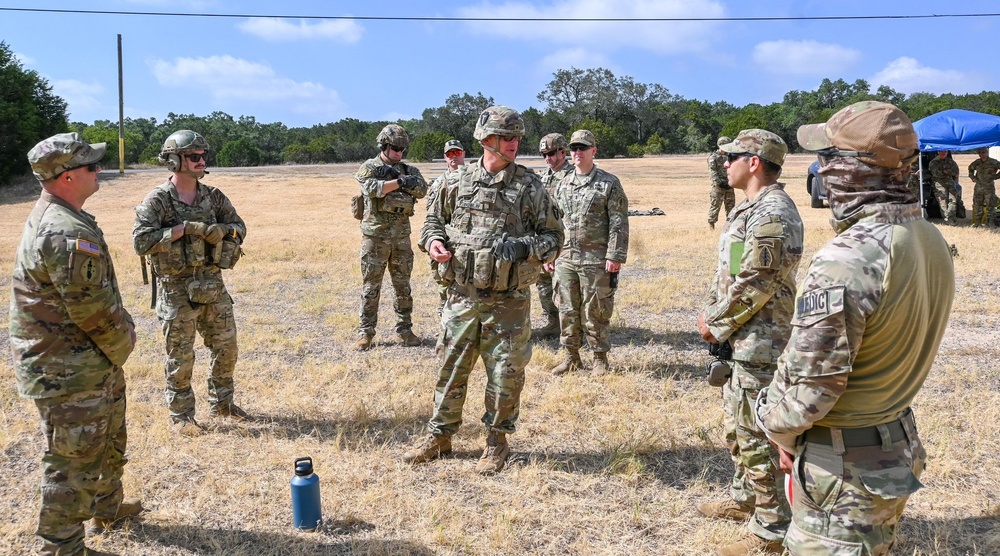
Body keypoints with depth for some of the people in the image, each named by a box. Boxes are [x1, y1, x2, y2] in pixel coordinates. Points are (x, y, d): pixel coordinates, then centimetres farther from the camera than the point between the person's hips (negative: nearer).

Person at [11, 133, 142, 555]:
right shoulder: (68, 232, -27)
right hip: (69, 372, -11)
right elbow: (92, 308, -25)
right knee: (74, 460, 4)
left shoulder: (50, 217, 8)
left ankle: (107, 508, 45)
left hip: (92, 361, 11)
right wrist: (122, 346, -8)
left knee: (108, 439, 26)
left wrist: (117, 338, 12)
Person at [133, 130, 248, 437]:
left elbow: (239, 228, 5)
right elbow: (141, 242, -19)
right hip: (177, 289, -5)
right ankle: (181, 415, 22)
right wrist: (181, 229, -21)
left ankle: (221, 402, 33)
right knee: (180, 358, 6)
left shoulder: (213, 196, 5)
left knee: (226, 348, 13)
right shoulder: (157, 200, -11)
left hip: (213, 284, 5)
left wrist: (208, 230, -13)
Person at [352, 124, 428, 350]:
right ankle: (365, 332, 9)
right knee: (370, 286, 2)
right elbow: (372, 188, -21)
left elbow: (422, 190, -7)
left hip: (401, 236, 4)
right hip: (375, 236, -4)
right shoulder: (369, 167, -1)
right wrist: (399, 181, -17)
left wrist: (396, 174, -16)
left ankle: (405, 329, 17)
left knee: (403, 286, 8)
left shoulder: (408, 169, 10)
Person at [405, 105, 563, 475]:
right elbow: (434, 220, 17)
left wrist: (528, 248, -18)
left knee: (505, 373, 5)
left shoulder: (530, 187, -1)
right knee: (451, 368, 11)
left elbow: (554, 236, 1)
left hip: (508, 301, -2)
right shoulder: (458, 183, 5)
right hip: (462, 296, 2)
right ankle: (440, 436, 28)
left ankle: (497, 442, 24)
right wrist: (433, 241, -5)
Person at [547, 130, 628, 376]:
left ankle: (600, 358, 16)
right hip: (565, 259, 5)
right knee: (567, 310, 9)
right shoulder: (562, 185, 12)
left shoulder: (609, 184, -3)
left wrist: (615, 256, -14)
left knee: (596, 311, 2)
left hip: (596, 260, -5)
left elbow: (619, 223, -7)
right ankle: (571, 356, 22)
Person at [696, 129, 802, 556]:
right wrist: (711, 313, 6)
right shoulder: (751, 208, 12)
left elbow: (752, 287, -23)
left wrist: (715, 325, -11)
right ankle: (744, 498, 39)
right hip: (741, 338, 11)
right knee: (736, 421, 22)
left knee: (755, 434, -2)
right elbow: (727, 272, 18)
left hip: (759, 342, -11)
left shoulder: (771, 215, -21)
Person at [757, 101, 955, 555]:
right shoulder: (932, 241, -1)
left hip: (843, 467, -9)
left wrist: (777, 427, -4)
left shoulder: (845, 261, -29)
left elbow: (806, 388, -25)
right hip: (902, 448, 9)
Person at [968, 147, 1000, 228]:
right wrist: (972, 177, 11)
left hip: (989, 187, -4)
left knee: (990, 205, -2)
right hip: (978, 187, 4)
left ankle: (990, 222, 6)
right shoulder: (977, 162, 4)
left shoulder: (993, 162, -10)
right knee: (977, 204, 6)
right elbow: (970, 168, 24)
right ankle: (976, 222, 13)